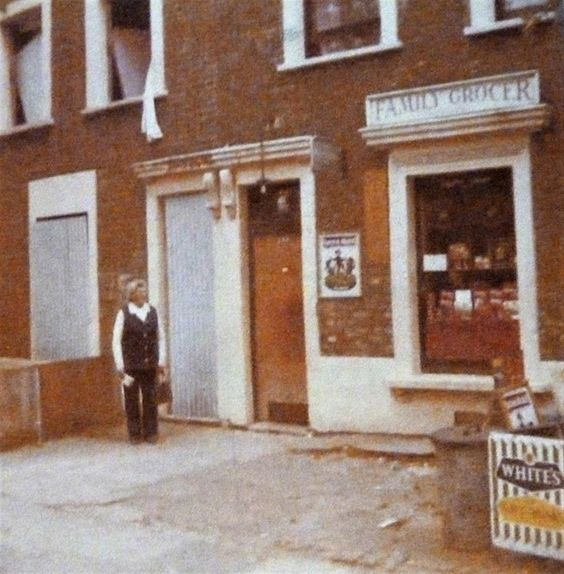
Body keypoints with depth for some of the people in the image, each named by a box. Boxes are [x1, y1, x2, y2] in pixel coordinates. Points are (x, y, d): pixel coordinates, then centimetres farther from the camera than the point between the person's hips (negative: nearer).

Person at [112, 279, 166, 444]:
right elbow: (116, 341, -3)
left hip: (150, 364, 3)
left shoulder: (153, 312, 7)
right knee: (132, 400, 4)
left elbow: (160, 337, 11)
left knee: (150, 399, 5)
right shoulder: (123, 313, -4)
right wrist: (119, 365, -7)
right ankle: (134, 434, 14)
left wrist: (161, 361, 5)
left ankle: (151, 432, 16)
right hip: (131, 365, -3)